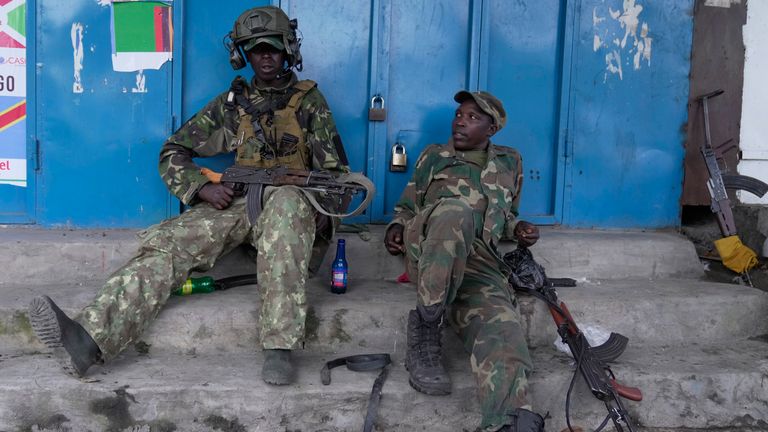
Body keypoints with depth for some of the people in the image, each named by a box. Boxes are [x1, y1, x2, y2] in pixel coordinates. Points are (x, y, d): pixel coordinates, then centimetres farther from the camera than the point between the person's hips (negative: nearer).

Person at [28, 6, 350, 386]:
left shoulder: (308, 100, 12)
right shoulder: (231, 103, 18)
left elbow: (335, 170, 8)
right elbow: (173, 153, 17)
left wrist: (322, 218, -12)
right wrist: (202, 187, -4)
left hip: (292, 202, -3)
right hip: (237, 202, 3)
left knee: (286, 203, -41)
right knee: (167, 240, -24)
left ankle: (279, 346, -46)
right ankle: (89, 337, -44)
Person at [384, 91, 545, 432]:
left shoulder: (509, 162, 28)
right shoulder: (433, 156, 26)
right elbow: (406, 205, 30)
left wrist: (517, 228, 12)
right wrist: (396, 226, 6)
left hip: (479, 262, 1)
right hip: (427, 248, -1)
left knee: (499, 329, -33)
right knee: (457, 212, -40)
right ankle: (426, 329, -31)